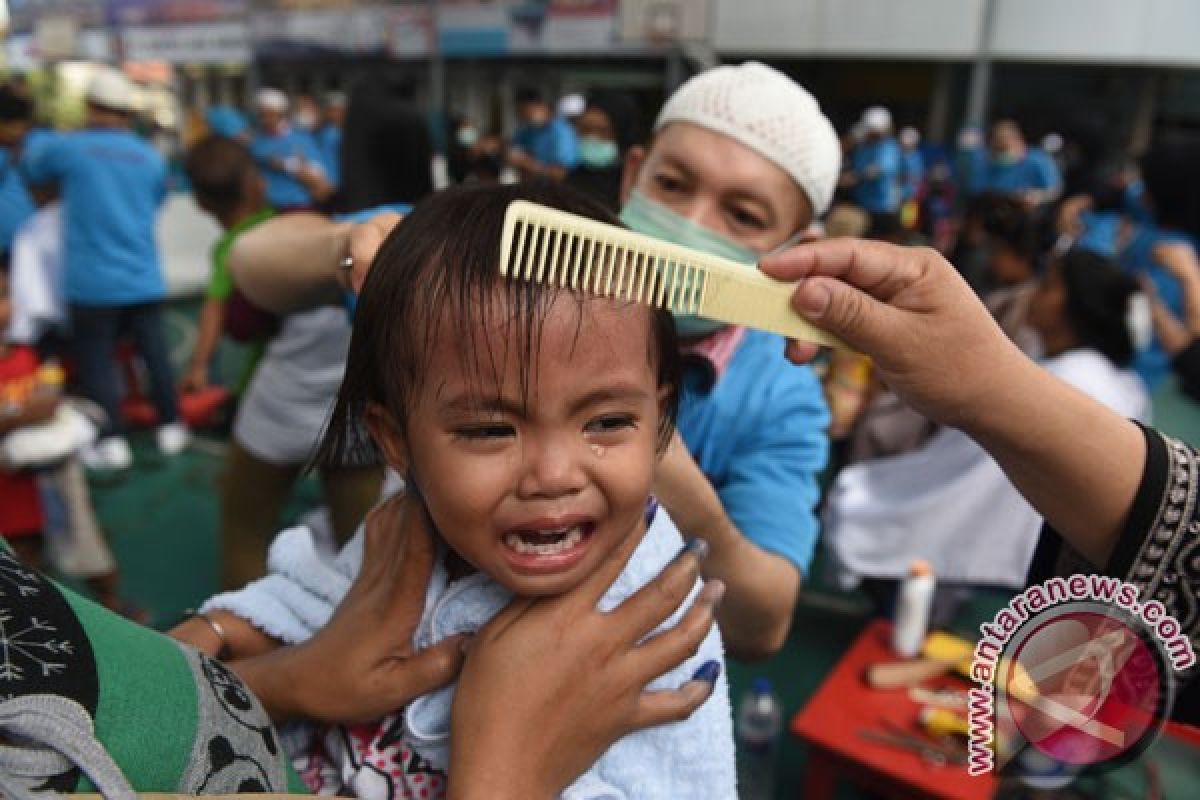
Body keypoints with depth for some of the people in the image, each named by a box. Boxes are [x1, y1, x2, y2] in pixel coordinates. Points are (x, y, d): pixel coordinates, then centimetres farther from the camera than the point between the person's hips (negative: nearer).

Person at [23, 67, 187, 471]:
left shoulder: (66, 147, -4)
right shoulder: (151, 157, 6)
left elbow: (31, 167, 16)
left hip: (93, 282, -3)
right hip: (144, 279, 4)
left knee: (95, 361, 6)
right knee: (155, 353, 12)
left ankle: (112, 442, 9)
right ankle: (170, 428, 20)